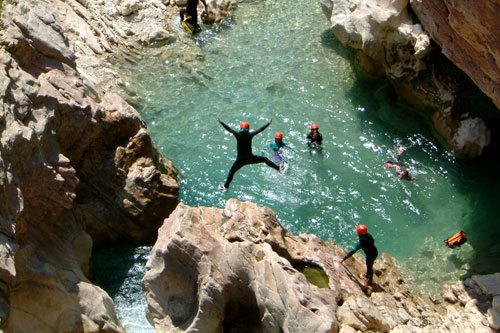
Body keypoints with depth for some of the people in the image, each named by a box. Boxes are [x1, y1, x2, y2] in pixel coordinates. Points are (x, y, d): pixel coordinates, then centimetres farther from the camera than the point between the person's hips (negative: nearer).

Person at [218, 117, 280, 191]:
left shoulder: (238, 135, -11)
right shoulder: (250, 135, -7)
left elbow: (229, 129, -16)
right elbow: (260, 130, 0)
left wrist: (221, 122, -12)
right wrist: (269, 123, 9)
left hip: (240, 159, -1)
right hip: (250, 158, 1)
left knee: (231, 172, 14)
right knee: (264, 159, 17)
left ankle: (226, 186, 18)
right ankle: (278, 168, 12)